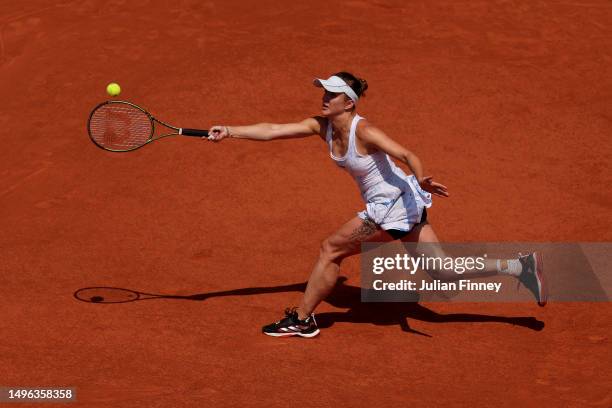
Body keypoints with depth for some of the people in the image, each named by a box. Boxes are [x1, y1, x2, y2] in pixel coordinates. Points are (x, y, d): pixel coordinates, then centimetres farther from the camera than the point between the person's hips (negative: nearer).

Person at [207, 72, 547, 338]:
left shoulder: (363, 131, -21)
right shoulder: (322, 127, 1)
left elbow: (407, 155, -31)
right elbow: (272, 130, 0)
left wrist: (422, 179, -50)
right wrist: (230, 131, -8)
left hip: (396, 203, -9)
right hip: (393, 204, 9)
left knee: (331, 249, -2)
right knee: (443, 271, 10)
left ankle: (302, 320, 14)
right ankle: (521, 266, 13)